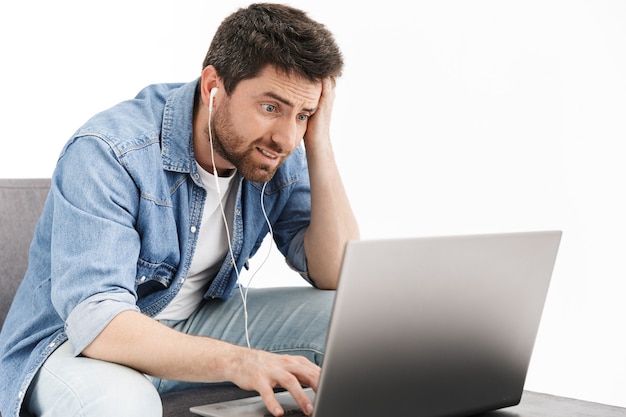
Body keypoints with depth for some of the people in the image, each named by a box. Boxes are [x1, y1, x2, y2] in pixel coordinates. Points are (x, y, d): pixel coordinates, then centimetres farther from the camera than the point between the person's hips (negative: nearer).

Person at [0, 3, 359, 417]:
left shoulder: (278, 158, -9)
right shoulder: (107, 153, -28)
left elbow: (337, 278, -13)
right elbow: (94, 319, -37)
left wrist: (319, 145, -22)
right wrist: (235, 360, -51)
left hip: (195, 326, 6)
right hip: (79, 341, -6)